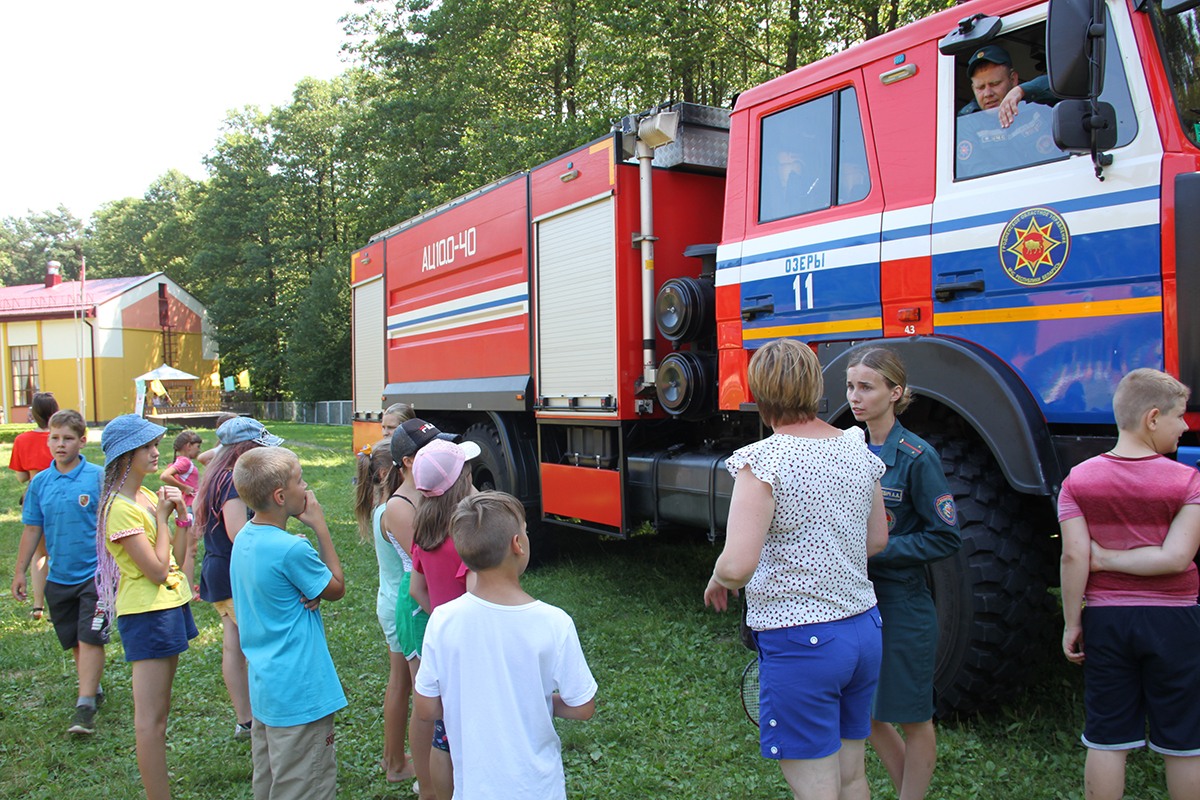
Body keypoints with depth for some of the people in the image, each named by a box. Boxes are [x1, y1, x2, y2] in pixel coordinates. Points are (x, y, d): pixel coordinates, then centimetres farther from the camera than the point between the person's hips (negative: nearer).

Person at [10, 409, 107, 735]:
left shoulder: (99, 477, -8)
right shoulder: (40, 482, 4)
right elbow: (32, 529, 12)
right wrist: (20, 571, 13)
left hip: (94, 573, -4)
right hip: (58, 576, 4)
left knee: (90, 638, -7)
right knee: (74, 641, 14)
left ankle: (85, 708, -3)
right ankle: (93, 689, 31)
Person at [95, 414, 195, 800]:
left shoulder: (145, 496, 10)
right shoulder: (121, 509, -18)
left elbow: (174, 556, 15)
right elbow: (157, 570, -20)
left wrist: (177, 509, 2)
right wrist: (162, 516, -12)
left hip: (169, 602, 10)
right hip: (147, 612, -10)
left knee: (159, 709, 17)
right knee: (150, 717, -4)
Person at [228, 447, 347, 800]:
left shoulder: (244, 538, 3)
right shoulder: (291, 549, -25)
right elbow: (337, 588, -8)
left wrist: (312, 594, -9)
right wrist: (320, 527, -9)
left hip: (263, 688, 9)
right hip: (299, 693, -9)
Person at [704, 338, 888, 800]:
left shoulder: (762, 460, -18)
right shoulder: (857, 451, 3)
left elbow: (737, 565, -25)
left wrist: (718, 581, -4)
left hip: (799, 641, -7)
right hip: (864, 631, 7)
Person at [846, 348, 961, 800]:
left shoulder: (917, 457, -14)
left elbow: (946, 538, -14)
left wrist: (873, 551, -19)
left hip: (901, 605, -7)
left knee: (912, 719, 10)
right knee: (865, 713, 18)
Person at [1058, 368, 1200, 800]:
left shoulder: (1078, 480, -4)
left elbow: (1073, 557, -8)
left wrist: (1071, 624, -2)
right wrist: (1109, 557, -7)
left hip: (1104, 619, 2)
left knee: (1107, 740, 10)